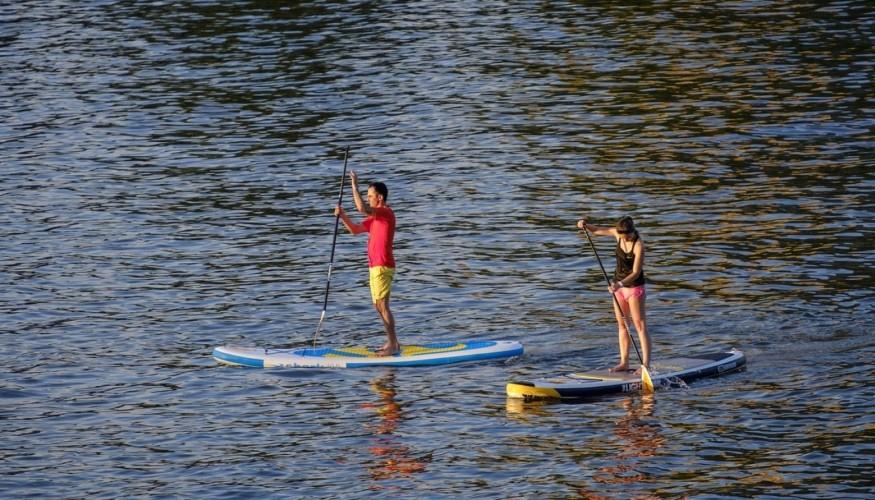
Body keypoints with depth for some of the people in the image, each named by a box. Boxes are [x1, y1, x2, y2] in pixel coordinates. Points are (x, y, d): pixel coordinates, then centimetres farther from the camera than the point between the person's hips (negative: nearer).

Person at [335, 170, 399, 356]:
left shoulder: (386, 213, -13)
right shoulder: (375, 217, 18)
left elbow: (361, 208, -27)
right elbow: (355, 229, 18)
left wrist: (354, 186, -21)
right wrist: (342, 215, 3)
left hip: (383, 267, -10)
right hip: (375, 266, 10)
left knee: (382, 305, -10)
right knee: (379, 306, 13)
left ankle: (393, 345, -9)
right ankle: (392, 342, 18)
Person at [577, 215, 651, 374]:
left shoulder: (638, 245, -24)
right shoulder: (617, 233, -6)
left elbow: (636, 272, -26)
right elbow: (596, 230, 7)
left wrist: (621, 284, -38)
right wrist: (585, 225, -13)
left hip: (634, 286, -7)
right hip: (619, 285, 7)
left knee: (640, 325, -6)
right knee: (622, 325, 11)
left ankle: (646, 364, -8)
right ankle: (624, 362, 17)